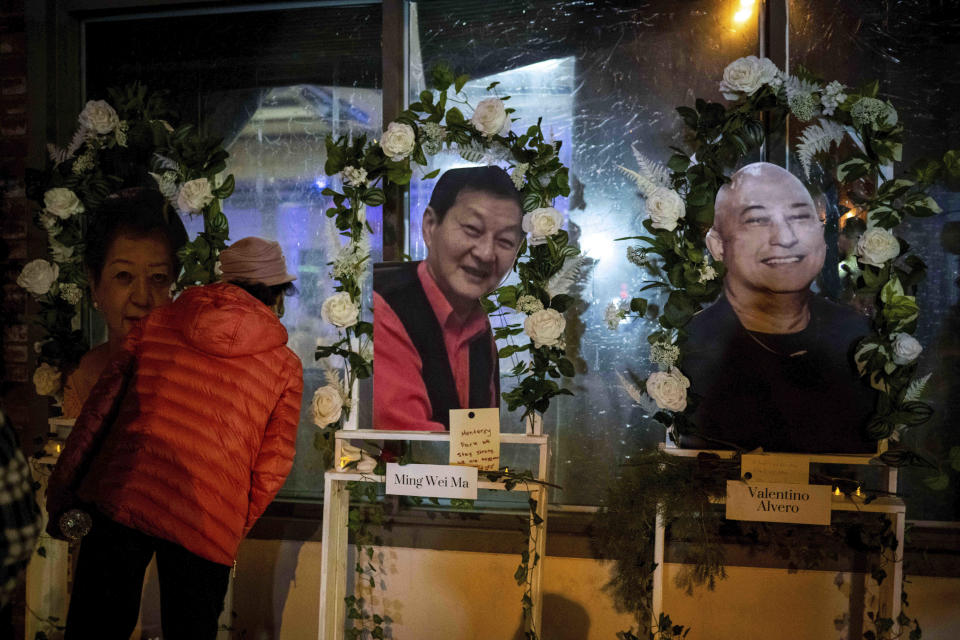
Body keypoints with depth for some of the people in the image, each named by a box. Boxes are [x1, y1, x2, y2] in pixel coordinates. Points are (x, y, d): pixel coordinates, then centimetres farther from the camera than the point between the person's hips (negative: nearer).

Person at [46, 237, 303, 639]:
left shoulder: (156, 324, 9)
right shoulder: (286, 367, 3)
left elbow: (97, 412, 8)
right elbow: (271, 469, 2)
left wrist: (61, 497, 15)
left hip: (119, 499, 2)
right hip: (207, 525, -1)